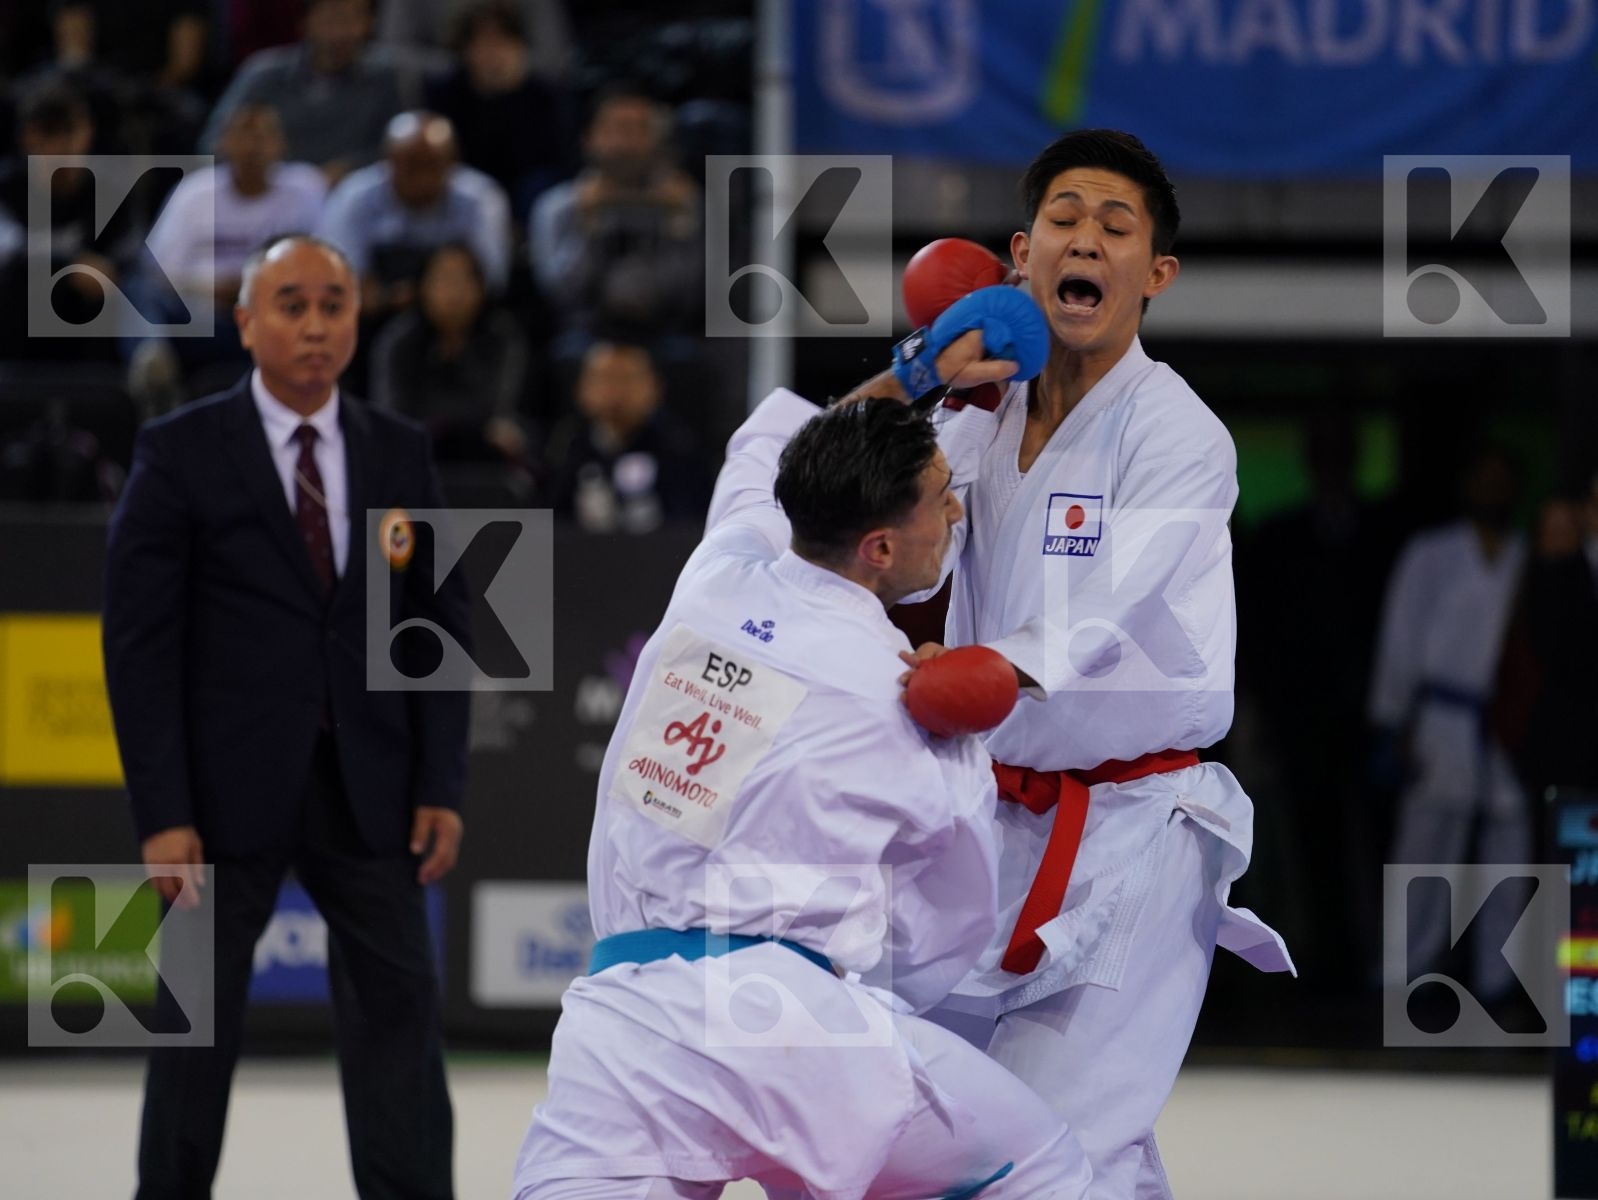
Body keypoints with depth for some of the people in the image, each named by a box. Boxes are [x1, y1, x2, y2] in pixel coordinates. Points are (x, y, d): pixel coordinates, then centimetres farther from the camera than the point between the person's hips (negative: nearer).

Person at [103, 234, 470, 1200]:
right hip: (229, 787, -3)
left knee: (400, 1010, -1)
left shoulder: (401, 455, 8)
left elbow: (440, 626, 9)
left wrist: (442, 785, -1)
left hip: (371, 792, 3)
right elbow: (140, 641, -5)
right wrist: (162, 813, -12)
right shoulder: (182, 454, -3)